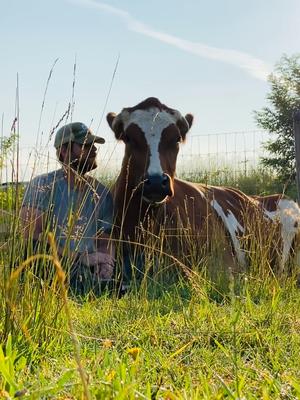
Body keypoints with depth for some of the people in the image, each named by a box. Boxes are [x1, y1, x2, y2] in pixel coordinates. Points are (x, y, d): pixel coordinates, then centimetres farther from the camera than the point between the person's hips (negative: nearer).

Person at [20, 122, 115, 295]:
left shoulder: (102, 193, 12)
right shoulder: (43, 185, -4)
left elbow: (105, 240, 11)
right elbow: (32, 237, -13)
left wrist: (106, 263, -14)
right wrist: (78, 258, -20)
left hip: (87, 271, 3)